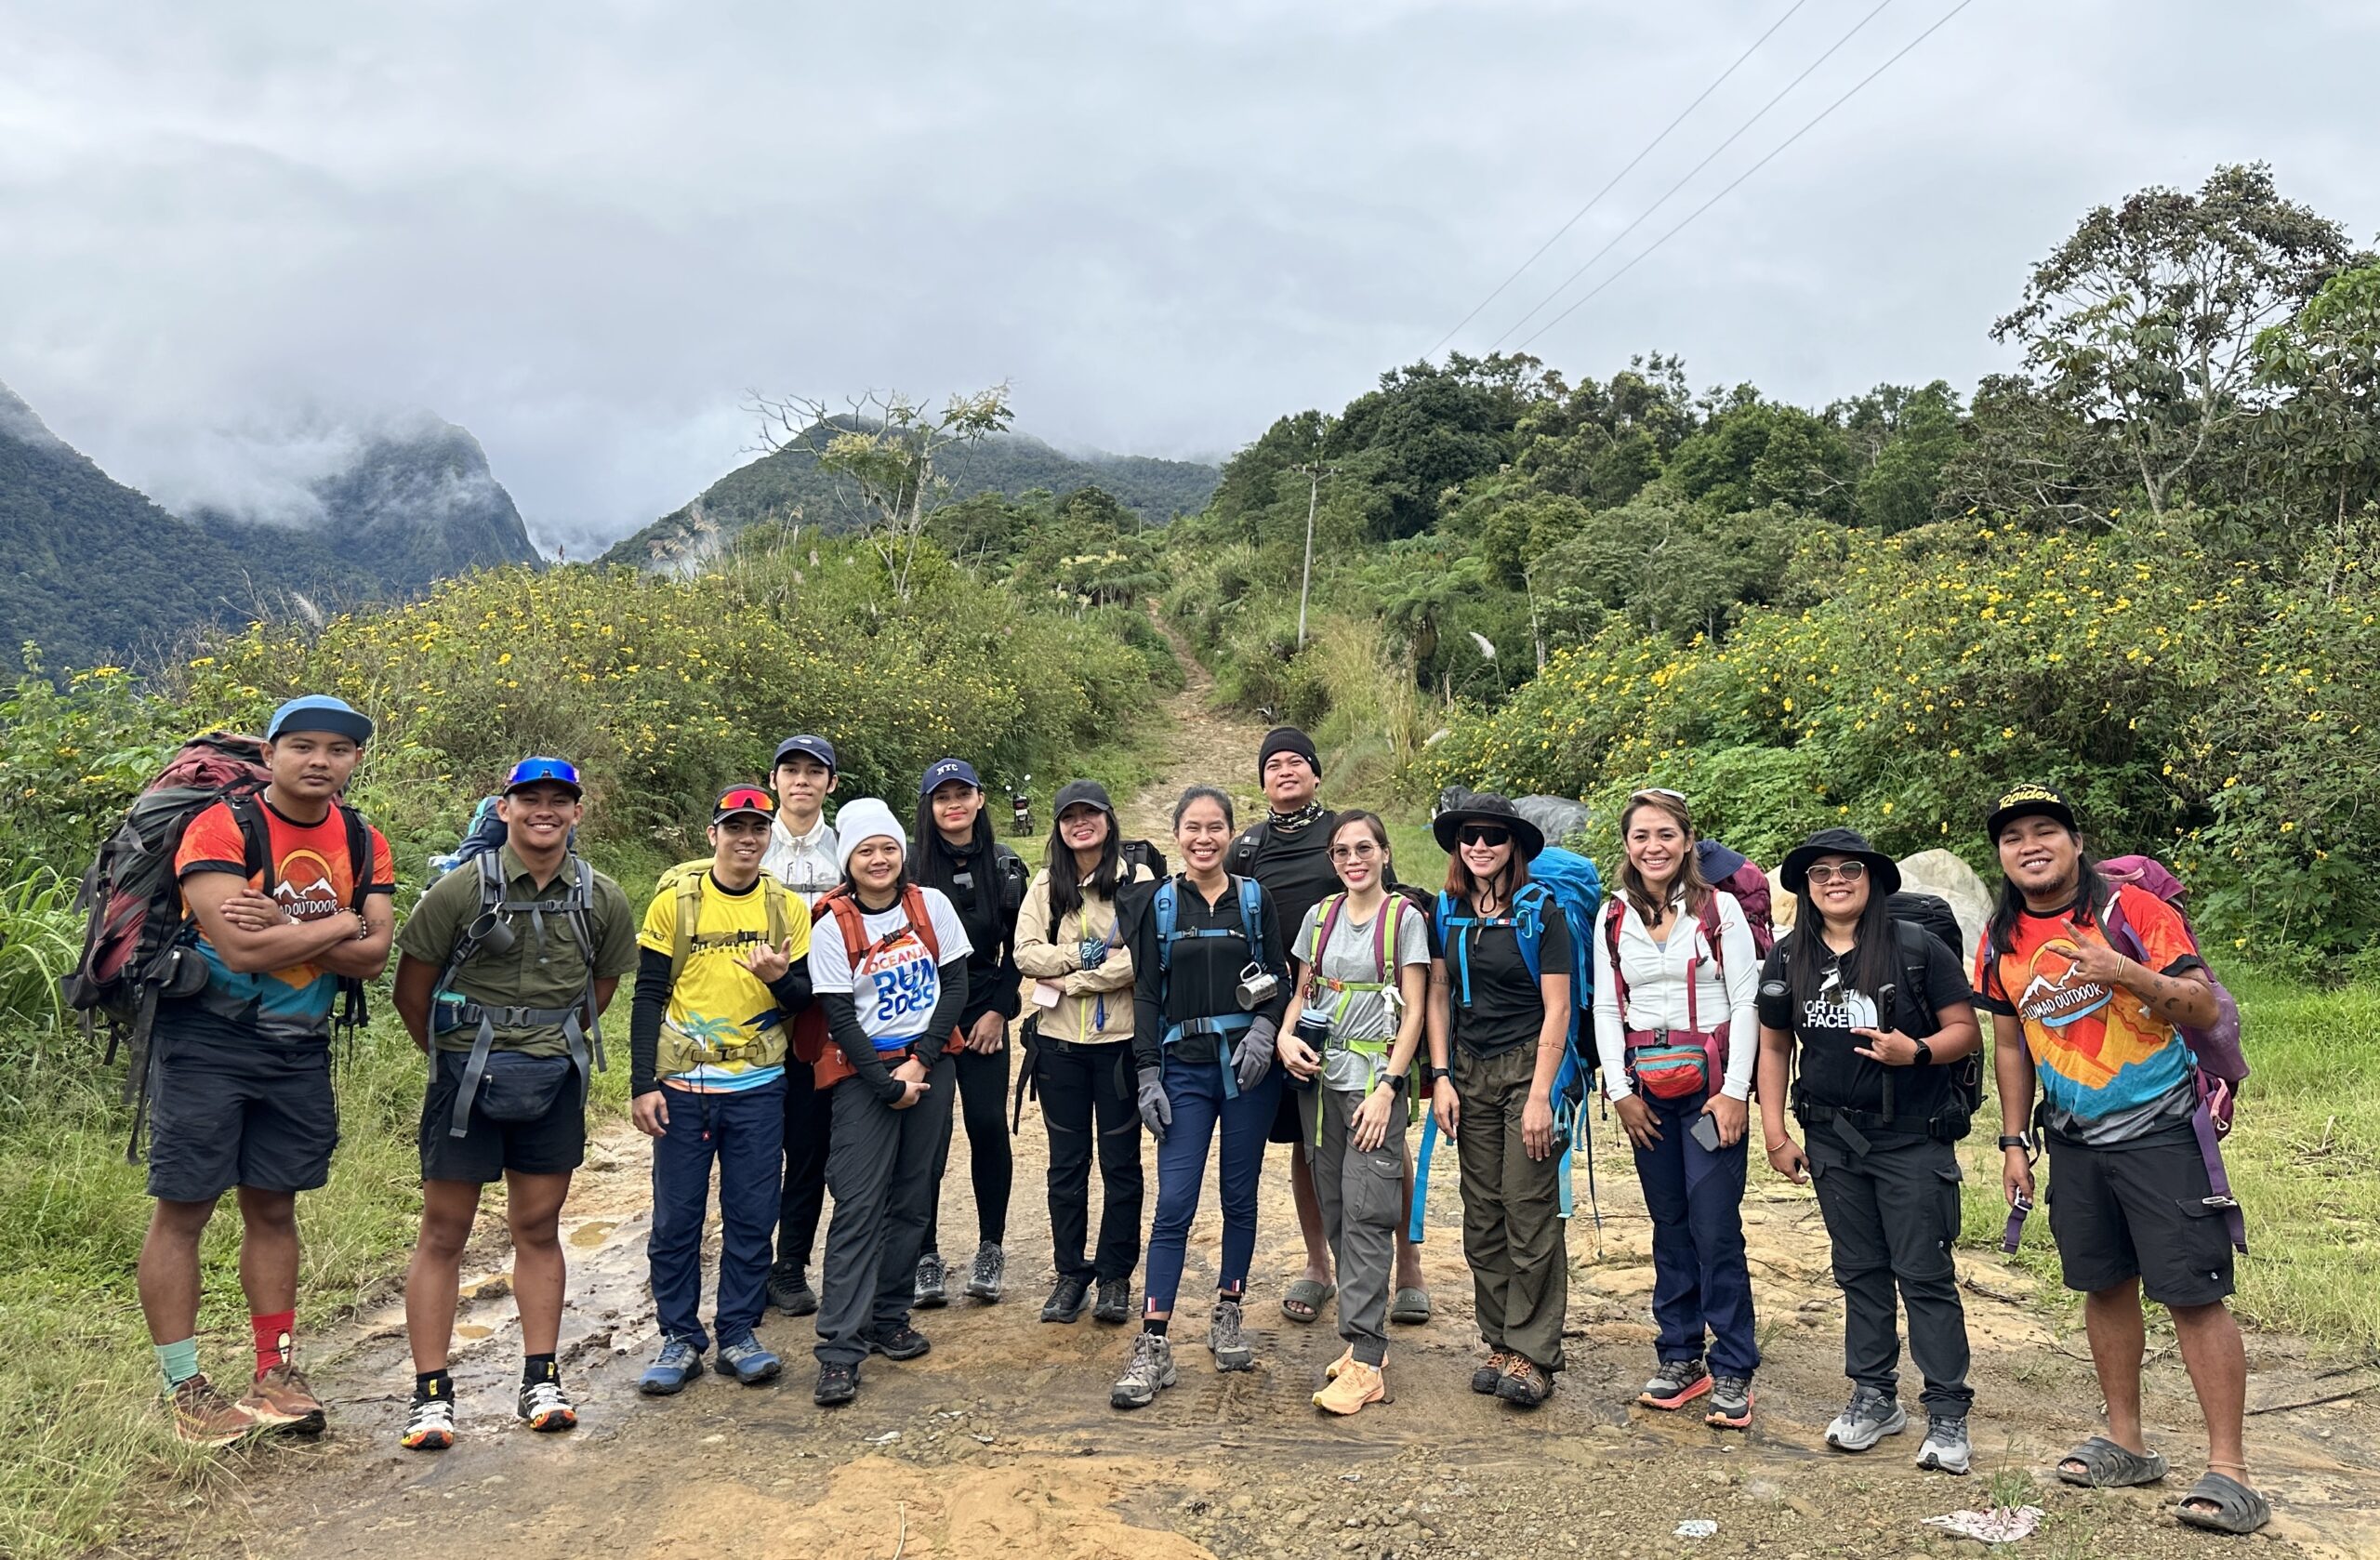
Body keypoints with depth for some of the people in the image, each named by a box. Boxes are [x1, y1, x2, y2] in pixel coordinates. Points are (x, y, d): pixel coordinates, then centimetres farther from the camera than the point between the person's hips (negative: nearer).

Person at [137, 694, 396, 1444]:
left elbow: (371, 956, -6)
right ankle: (185, 1390, 13)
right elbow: (243, 946, -25)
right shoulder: (222, 828, -14)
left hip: (300, 1046, 5)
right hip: (207, 1038, -5)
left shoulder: (364, 845, 3)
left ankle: (275, 1371, 23)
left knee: (273, 1207, 13)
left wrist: (282, 927, -19)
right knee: (183, 1208, 1)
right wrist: (339, 923, -12)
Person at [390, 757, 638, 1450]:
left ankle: (540, 1380, 20)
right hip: (466, 1077, -3)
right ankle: (430, 1393, 12)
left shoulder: (602, 900, 1)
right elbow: (411, 990, -1)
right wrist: (453, 1054, 9)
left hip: (554, 1081, 3)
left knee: (539, 1228, 11)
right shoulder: (463, 888, -9)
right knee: (443, 1233, 3)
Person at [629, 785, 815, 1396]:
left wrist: (779, 978, -17)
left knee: (753, 1215, 5)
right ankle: (679, 1338, 17)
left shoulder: (787, 908, 4)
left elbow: (806, 1000, 6)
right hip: (683, 1085, -1)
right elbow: (648, 996, -1)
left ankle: (739, 1333, 18)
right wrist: (642, 1085, -6)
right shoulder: (675, 899, -2)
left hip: (758, 1086, 2)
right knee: (676, 1216, 4)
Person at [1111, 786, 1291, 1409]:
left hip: (1250, 1068, 1)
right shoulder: (1159, 904, 4)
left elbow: (1279, 980, 7)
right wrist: (1147, 1076, -3)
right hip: (1184, 1070, -1)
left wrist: (1264, 1031, -13)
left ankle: (1227, 1318, 25)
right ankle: (1153, 1347, -4)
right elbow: (1146, 993, 3)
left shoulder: (1255, 899, 5)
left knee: (1239, 1198, 9)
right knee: (1174, 1205, -6)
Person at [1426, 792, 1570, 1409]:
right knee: (1482, 1213, 8)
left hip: (1526, 1067, -5)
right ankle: (1499, 1344, 18)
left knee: (1529, 1211, -4)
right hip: (1471, 1071, 5)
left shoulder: (1541, 914, -6)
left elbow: (1557, 1009, -9)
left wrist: (1540, 1096, -14)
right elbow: (1438, 996, 11)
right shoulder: (1450, 914, 8)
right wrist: (1441, 1077, 2)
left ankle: (1533, 1354, 4)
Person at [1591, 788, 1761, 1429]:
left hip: (1711, 1084, -3)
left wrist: (1735, 1091, -10)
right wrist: (1620, 1090, 0)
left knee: (1716, 1228, -6)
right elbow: (1606, 1009, 8)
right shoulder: (1614, 919, 7)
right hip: (1647, 1091, 3)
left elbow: (1746, 1001, -4)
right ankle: (1679, 1357, 20)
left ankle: (1732, 1371, 4)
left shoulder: (1720, 909, -2)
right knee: (1669, 1225, 9)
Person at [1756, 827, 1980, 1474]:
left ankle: (1947, 1414, 9)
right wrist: (1775, 1133, 6)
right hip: (1833, 1140, 4)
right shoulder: (1787, 960, 2)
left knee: (1925, 1274, -1)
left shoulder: (1917, 948, -8)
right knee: (1859, 1271, 13)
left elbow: (1966, 1032, -4)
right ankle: (1875, 1397, 26)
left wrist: (1917, 1051, -25)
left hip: (1914, 1138, -4)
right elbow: (1774, 1047, 10)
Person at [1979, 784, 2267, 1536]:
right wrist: (2013, 1144, 9)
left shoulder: (2134, 910, -11)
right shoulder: (2001, 943, 3)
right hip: (2075, 1142, 5)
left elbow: (2205, 1009, -13)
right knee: (2105, 1288, 13)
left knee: (2194, 1295, -6)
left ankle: (2227, 1468, 2)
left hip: (2160, 1132, -5)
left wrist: (2128, 974, -30)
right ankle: (2127, 1444, 26)